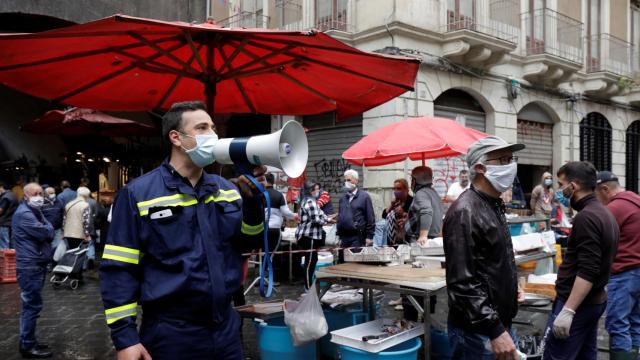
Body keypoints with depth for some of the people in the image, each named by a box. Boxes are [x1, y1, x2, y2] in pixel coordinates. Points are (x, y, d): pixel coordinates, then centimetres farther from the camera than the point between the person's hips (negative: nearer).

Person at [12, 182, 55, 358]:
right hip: (29, 266, -10)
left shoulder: (35, 212, 17)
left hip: (36, 265, 10)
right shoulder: (24, 214, -16)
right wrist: (48, 225, -2)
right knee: (32, 305, -6)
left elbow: (49, 235, 15)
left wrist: (46, 229, -5)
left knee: (31, 305, 15)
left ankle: (28, 341, 24)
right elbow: (46, 233, -21)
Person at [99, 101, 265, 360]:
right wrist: (124, 337, -12)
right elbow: (118, 269, -8)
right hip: (171, 332, -5)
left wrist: (252, 197, -9)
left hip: (226, 324, 5)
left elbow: (249, 240, 6)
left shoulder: (226, 188, 7)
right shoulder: (139, 193, -8)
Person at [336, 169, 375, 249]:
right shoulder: (343, 198, 14)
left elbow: (370, 218, -5)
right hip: (344, 237, 5)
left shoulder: (364, 196, -2)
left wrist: (369, 236, -9)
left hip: (357, 237, -5)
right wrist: (338, 235, 14)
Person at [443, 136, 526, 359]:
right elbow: (462, 283, -25)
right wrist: (495, 330, -24)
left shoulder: (493, 206, 10)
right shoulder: (465, 212, -20)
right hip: (478, 332, -9)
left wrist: (509, 287, 12)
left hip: (499, 323, 9)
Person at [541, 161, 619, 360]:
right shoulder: (603, 212, 12)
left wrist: (568, 310, -26)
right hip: (595, 300, 10)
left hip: (577, 303, -10)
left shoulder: (586, 217, -19)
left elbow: (588, 271, -25)